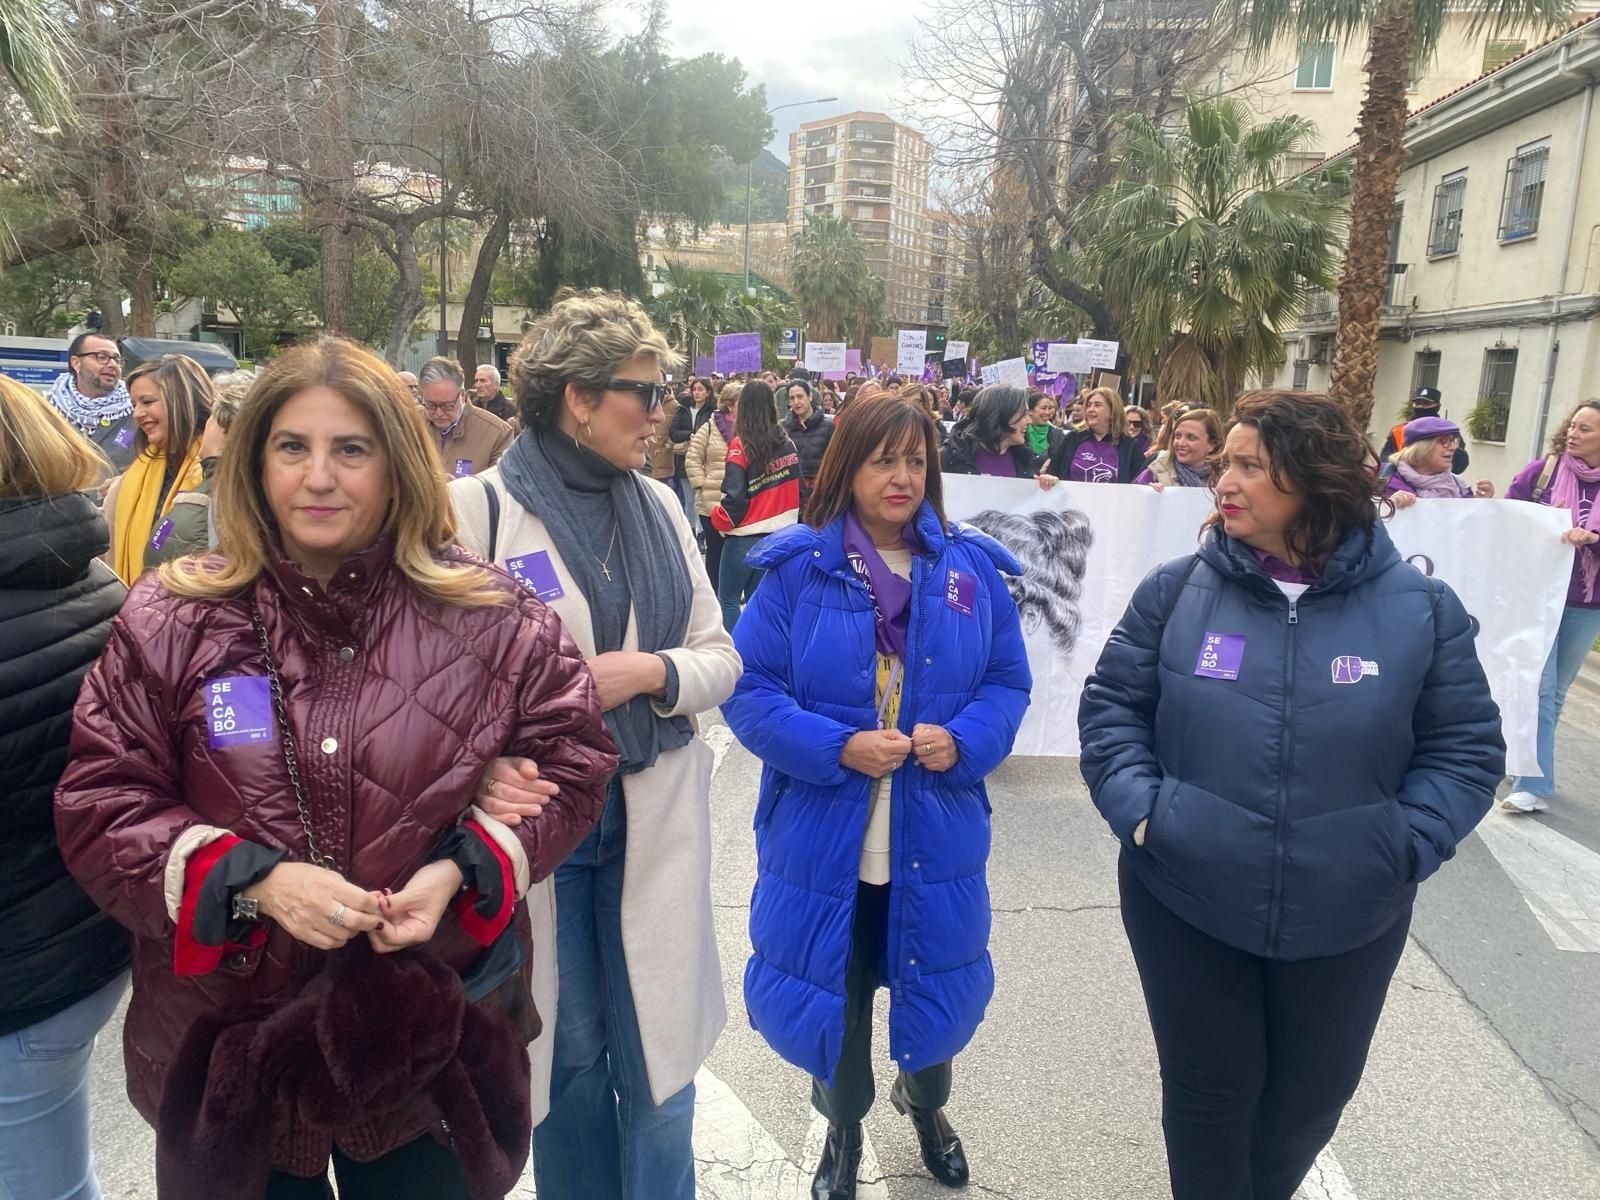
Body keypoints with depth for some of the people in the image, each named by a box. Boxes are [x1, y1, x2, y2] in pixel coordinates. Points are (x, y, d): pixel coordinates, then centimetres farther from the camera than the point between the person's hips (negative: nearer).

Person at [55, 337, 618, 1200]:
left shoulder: (492, 620, -8)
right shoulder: (171, 619, -5)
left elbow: (570, 768, 0)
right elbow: (99, 805, -3)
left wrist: (461, 871, -16)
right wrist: (253, 879, -19)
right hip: (227, 1043, 1)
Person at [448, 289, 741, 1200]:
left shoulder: (660, 505, 5)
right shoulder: (479, 506, -10)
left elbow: (722, 660, 4)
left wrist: (647, 671, -15)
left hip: (654, 819, 3)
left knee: (659, 1049, 13)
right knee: (565, 1051, 16)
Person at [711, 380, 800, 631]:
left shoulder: (741, 444, -12)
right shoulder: (787, 443, 2)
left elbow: (735, 496, -17)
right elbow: (795, 488, 5)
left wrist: (719, 519, 0)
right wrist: (785, 520, 14)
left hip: (745, 537, -5)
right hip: (780, 534, 5)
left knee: (727, 599, 8)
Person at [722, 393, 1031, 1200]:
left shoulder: (972, 567, -1)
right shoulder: (797, 567, -9)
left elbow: (1008, 681, 3)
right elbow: (748, 688, -10)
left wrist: (963, 741, -16)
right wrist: (835, 748, -22)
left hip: (937, 837, 2)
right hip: (824, 838, -2)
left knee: (933, 984, 21)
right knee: (834, 994, 17)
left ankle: (925, 1103, 55)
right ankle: (843, 1130, 48)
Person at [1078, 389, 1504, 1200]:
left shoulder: (1419, 608, -7)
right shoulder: (1177, 589, -7)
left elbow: (1465, 747, -1)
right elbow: (1111, 704, -1)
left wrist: (1405, 846, -13)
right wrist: (1138, 807, -14)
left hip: (1348, 917, 2)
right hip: (1185, 903, -1)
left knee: (1315, 1089, 23)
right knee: (1207, 1088, 14)